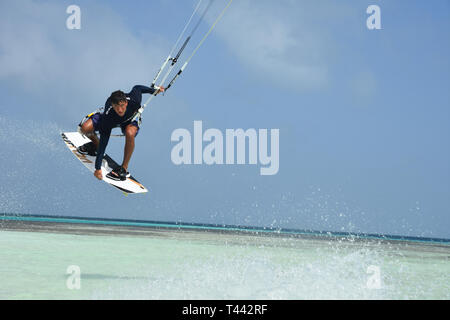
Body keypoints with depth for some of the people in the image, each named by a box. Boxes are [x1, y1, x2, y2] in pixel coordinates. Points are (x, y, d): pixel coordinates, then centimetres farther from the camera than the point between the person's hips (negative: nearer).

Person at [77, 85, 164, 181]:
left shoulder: (133, 100, -40)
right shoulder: (108, 116, -41)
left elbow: (137, 88, -15)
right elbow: (104, 140, -37)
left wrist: (154, 90, 3)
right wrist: (98, 168, -38)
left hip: (131, 118, 0)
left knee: (129, 133, -36)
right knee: (84, 128, -20)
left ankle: (124, 168, -19)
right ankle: (96, 145, 16)